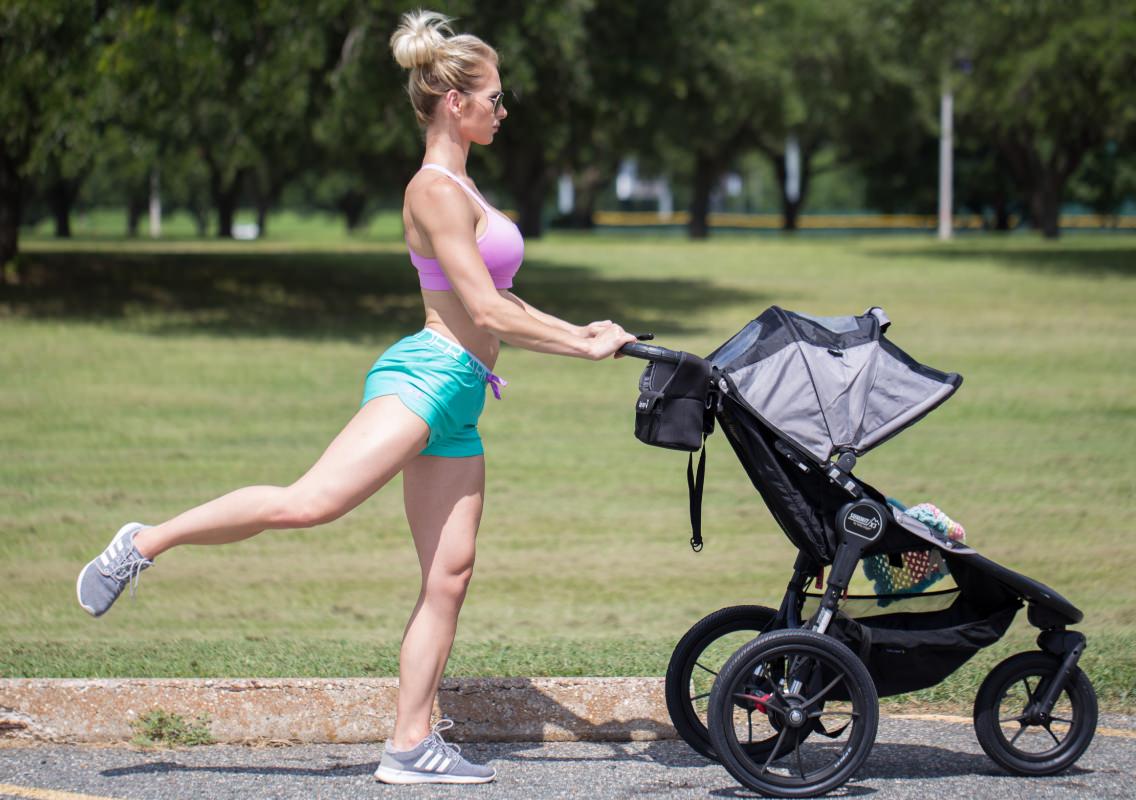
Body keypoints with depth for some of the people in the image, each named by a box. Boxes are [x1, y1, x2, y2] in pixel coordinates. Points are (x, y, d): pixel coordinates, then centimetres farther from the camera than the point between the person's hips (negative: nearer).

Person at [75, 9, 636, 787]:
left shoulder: (460, 186, 23)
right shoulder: (436, 190, -8)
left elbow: (489, 300, 31)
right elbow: (485, 312, -13)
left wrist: (576, 331, 24)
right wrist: (582, 345, -6)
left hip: (456, 400, 10)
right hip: (426, 374, -10)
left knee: (449, 575, 3)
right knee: (309, 502, -26)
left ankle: (412, 744, 3)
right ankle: (144, 543, -15)